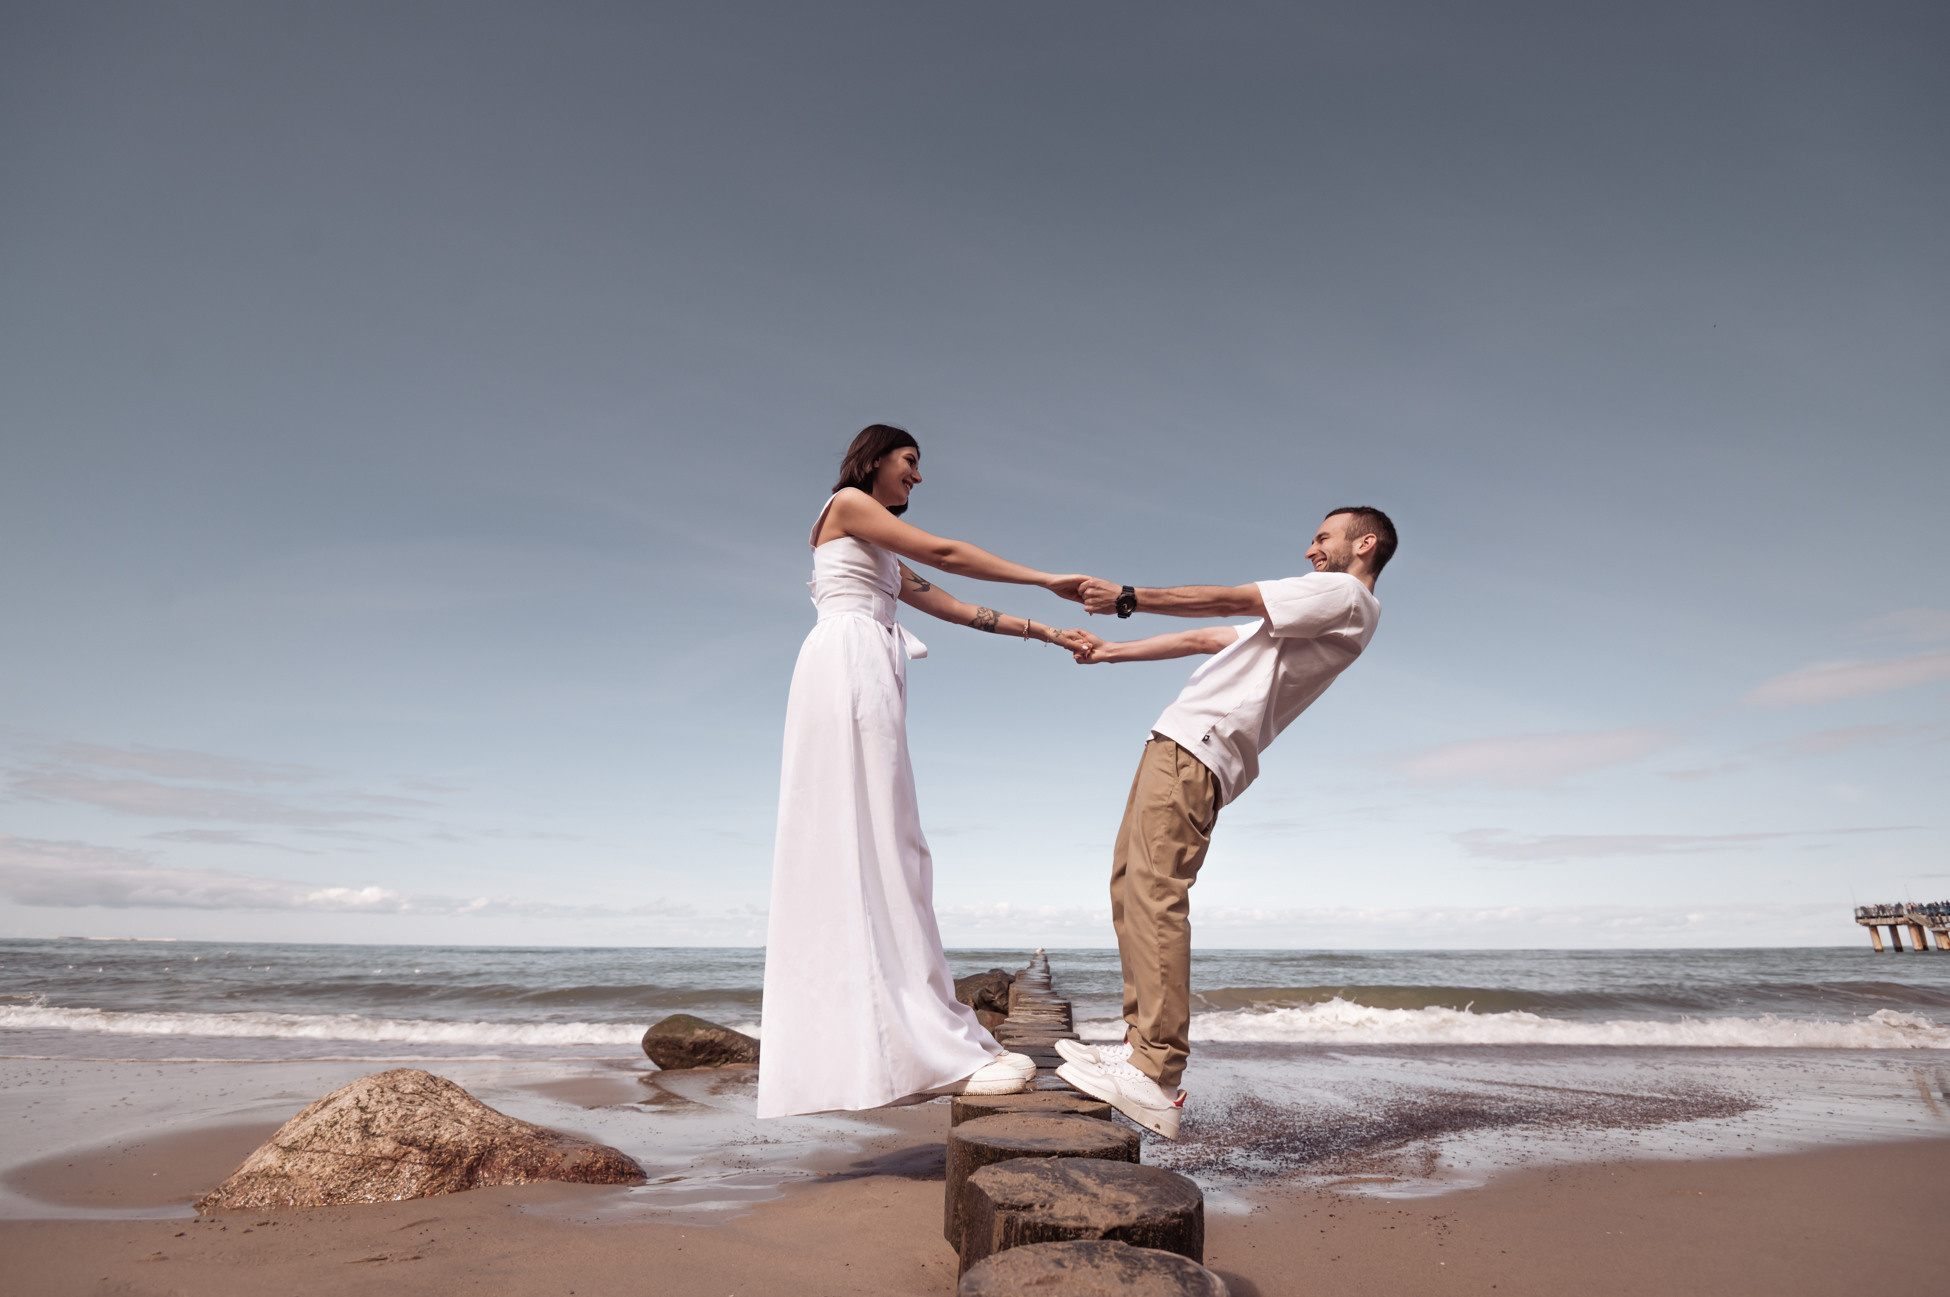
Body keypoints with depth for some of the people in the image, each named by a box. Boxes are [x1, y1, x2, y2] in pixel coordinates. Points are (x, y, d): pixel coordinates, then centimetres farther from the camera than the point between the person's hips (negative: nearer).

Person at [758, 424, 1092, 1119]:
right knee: (873, 838, -15)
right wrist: (1047, 579, 1)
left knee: (854, 849, 3)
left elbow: (951, 606, 26)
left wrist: (1044, 632, 21)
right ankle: (929, 1048, -18)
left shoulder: (882, 554, 30)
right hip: (847, 663, -9)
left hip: (864, 678, 10)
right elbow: (944, 553, -2)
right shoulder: (847, 502, 5)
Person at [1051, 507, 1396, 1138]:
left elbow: (1231, 600, -5)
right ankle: (1143, 1045, 7)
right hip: (1180, 744, 10)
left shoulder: (1346, 596, 3)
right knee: (1131, 885, 6)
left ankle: (1156, 1081, -23)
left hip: (1195, 750, -10)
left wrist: (1128, 598, -3)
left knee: (1154, 892, -20)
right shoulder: (1309, 612, 32)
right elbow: (1205, 638, 31)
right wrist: (1109, 652, 30)